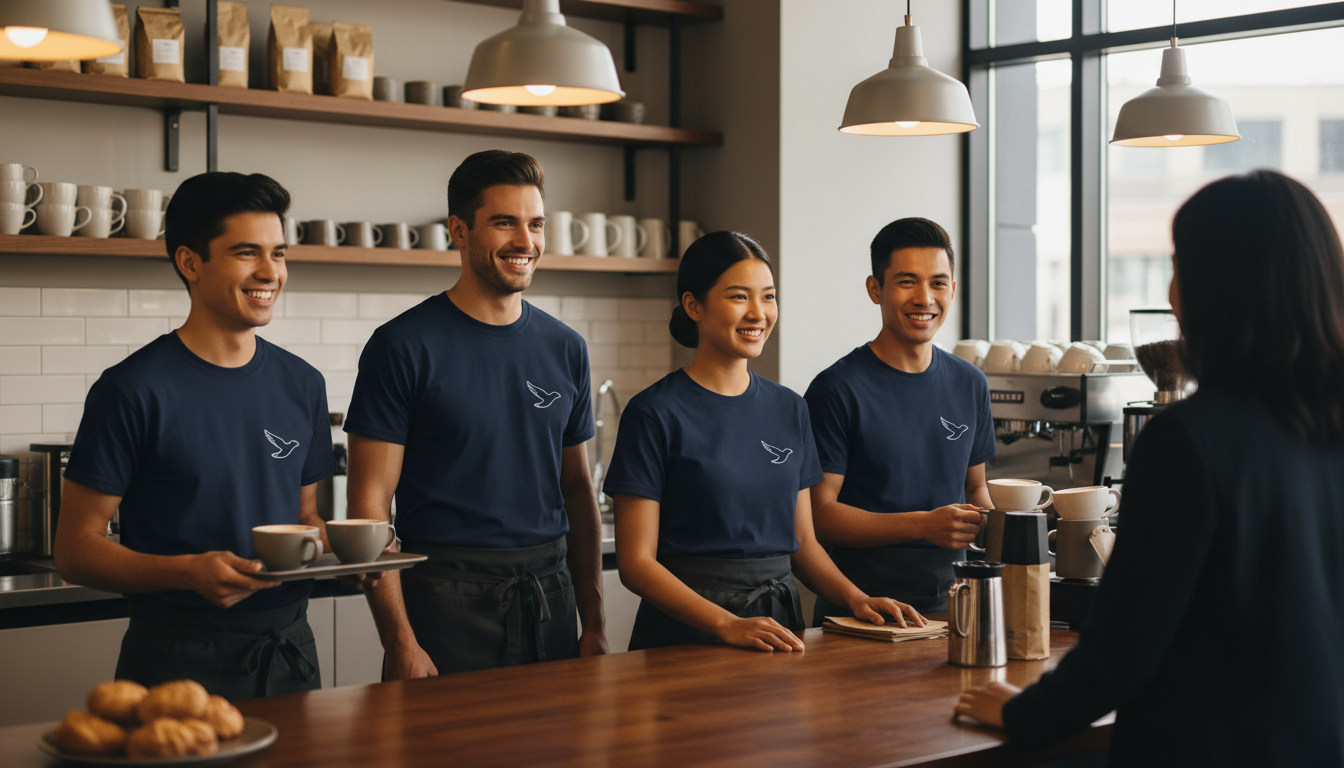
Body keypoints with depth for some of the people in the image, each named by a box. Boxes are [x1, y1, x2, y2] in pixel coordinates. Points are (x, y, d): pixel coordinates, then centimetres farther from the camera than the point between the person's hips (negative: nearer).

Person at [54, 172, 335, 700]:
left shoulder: (302, 384, 8)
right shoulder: (133, 389, -10)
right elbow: (75, 550, -10)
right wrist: (187, 572, -25)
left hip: (290, 645, 5)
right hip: (180, 656, -5)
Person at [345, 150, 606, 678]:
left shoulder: (565, 348, 9)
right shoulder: (403, 347, -7)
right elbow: (369, 504, -9)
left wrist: (595, 622, 8)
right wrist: (401, 644, -16)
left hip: (550, 594, 5)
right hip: (447, 593, -5)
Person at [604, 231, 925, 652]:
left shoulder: (789, 409, 13)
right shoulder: (654, 413, -5)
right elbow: (636, 561, -8)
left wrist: (856, 599, 1)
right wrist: (728, 625, -18)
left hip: (780, 618, 4)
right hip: (687, 630, -4)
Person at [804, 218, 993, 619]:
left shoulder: (969, 384, 12)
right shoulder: (837, 389, -8)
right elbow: (820, 514, -12)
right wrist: (924, 525, -20)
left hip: (951, 596, 5)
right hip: (863, 598, -5)